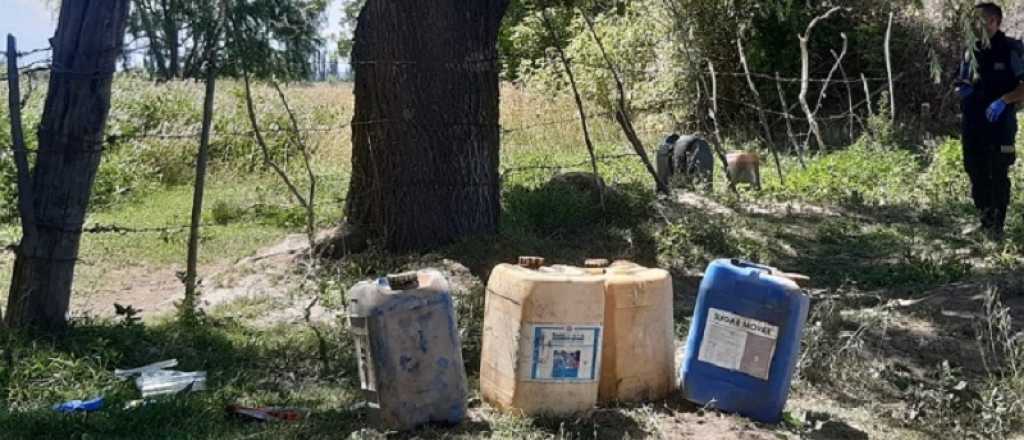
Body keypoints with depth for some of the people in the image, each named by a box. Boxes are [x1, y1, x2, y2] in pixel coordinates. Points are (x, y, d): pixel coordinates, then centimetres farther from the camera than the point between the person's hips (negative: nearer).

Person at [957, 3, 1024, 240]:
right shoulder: (971, 53, 11)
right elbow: (962, 84, 23)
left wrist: (1003, 100, -22)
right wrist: (963, 88, 0)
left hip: (1000, 125, -5)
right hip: (973, 126, 5)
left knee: (998, 177, -4)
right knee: (977, 176, 9)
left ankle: (997, 226, 2)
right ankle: (984, 222, 21)